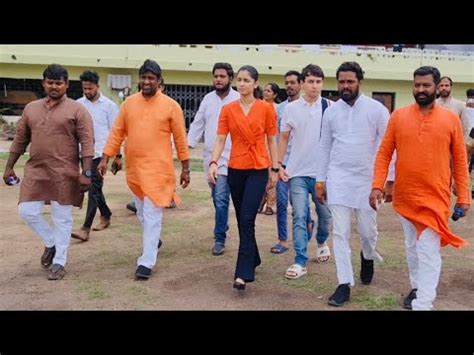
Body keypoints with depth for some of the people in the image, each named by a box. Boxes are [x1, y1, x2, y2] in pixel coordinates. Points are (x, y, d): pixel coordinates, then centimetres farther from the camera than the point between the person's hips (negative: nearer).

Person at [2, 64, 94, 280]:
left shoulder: (77, 110, -4)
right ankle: (51, 243, 28)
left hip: (64, 174, -4)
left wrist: (86, 173, -16)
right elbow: (20, 139, 16)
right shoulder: (31, 108, 11)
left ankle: (59, 263, 17)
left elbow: (87, 143, -9)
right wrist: (9, 167, 14)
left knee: (62, 219, 3)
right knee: (27, 211, 2)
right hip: (35, 171, 5)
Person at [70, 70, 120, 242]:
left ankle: (86, 229, -11)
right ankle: (106, 216, 34)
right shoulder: (78, 104, 5)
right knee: (94, 187, 15)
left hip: (100, 152, -5)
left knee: (94, 188, -9)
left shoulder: (109, 105, -3)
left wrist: (118, 155, -1)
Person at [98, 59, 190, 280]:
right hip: (134, 168, 4)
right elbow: (117, 133, 7)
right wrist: (105, 158, 2)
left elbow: (180, 138, -2)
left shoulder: (171, 106, -5)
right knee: (142, 212, 19)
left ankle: (146, 263, 1)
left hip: (158, 169, -4)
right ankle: (154, 240, 44)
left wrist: (185, 168, -1)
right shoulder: (129, 103, 5)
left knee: (152, 215, -5)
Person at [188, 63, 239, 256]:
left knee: (221, 198, -11)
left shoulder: (238, 100, -5)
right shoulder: (208, 99, 10)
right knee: (218, 198, 16)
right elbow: (198, 123, 11)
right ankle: (223, 227, 35)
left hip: (229, 156, -5)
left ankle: (219, 238, -2)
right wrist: (187, 145, 1)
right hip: (210, 156, 5)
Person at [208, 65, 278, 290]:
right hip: (235, 169, 3)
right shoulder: (227, 110, 3)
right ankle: (253, 260, 31)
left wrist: (275, 168, 2)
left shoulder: (266, 108, -2)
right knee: (242, 220, 11)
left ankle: (243, 273, -10)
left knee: (247, 219, -12)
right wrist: (213, 162, -17)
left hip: (258, 170, -3)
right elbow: (220, 139, -2)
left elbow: (272, 139, 3)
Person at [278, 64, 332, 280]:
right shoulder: (291, 108, 1)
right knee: (299, 217, -3)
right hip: (298, 172, 0)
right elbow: (283, 138, 10)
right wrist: (279, 165, 4)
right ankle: (300, 262, 1)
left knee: (325, 214, 16)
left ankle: (321, 242, 45)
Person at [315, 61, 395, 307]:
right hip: (338, 180, 2)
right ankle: (344, 284, 10)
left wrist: (390, 181, -7)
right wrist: (320, 180, 7)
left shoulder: (376, 109, -5)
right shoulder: (331, 111, 4)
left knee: (368, 232, 8)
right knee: (340, 234, 0)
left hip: (367, 180, -2)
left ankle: (367, 257, 42)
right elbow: (324, 147, 10)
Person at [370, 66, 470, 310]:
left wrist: (463, 196, 0)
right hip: (405, 196, 2)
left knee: (428, 252, -6)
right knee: (412, 247, 18)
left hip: (435, 198, -2)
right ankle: (417, 287, 37)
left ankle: (422, 304, -1)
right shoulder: (398, 116, 1)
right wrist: (377, 186, -8)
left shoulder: (451, 119, -1)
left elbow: (460, 160, 2)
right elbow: (384, 153, 1)